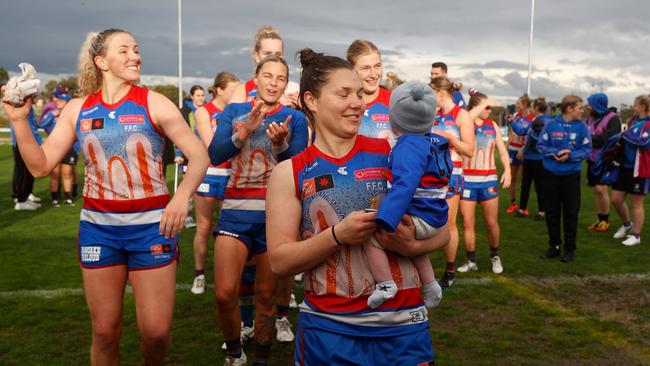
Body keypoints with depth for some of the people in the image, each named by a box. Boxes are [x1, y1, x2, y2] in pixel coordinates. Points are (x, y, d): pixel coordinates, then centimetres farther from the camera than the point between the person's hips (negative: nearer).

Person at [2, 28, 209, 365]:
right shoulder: (77, 109, 4)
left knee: (157, 331, -1)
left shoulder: (154, 104, -5)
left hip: (151, 225, -2)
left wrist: (182, 194, -28)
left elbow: (199, 154, -10)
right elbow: (41, 165, 4)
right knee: (104, 331, 9)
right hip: (97, 227, 2)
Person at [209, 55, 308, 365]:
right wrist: (245, 131, -19)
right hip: (236, 210, 1)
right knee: (224, 293, -10)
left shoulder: (295, 118, 4)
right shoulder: (234, 111, 7)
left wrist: (280, 143, -22)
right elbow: (215, 156, -5)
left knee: (266, 294, 8)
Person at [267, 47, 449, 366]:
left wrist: (411, 245, -16)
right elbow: (279, 260, -6)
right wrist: (338, 235, -20)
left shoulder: (392, 154, -1)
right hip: (327, 327, -1)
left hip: (403, 323, 1)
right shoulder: (289, 173, -2)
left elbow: (440, 229, 5)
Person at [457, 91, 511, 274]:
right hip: (467, 179, -2)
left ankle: (495, 256, 24)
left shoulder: (493, 125, 9)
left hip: (489, 179, 3)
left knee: (492, 223, 3)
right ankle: (471, 261, 14)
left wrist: (507, 169, -2)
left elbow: (502, 150, 10)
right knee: (468, 223, 1)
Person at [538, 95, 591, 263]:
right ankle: (554, 246, 25)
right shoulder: (551, 125, -6)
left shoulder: (581, 127, -5)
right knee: (552, 213, 10)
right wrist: (556, 153, -18)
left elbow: (586, 149, -4)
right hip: (551, 174, 1)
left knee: (570, 214, 5)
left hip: (571, 175, -1)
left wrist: (570, 155, -19)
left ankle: (570, 249, 17)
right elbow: (541, 145, -2)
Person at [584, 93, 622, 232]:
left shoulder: (613, 118, -10)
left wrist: (590, 139, -13)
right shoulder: (591, 118, 12)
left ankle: (606, 220, 6)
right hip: (592, 159, 6)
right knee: (596, 190, 8)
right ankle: (600, 219, 17)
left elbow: (609, 137, -21)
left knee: (601, 189, -8)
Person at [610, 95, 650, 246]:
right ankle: (627, 224, 35)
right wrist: (622, 140, -2)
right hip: (625, 166, 7)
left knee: (636, 203, 4)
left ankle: (636, 235, 18)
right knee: (616, 199, 11)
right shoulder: (634, 120, 8)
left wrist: (626, 135, -18)